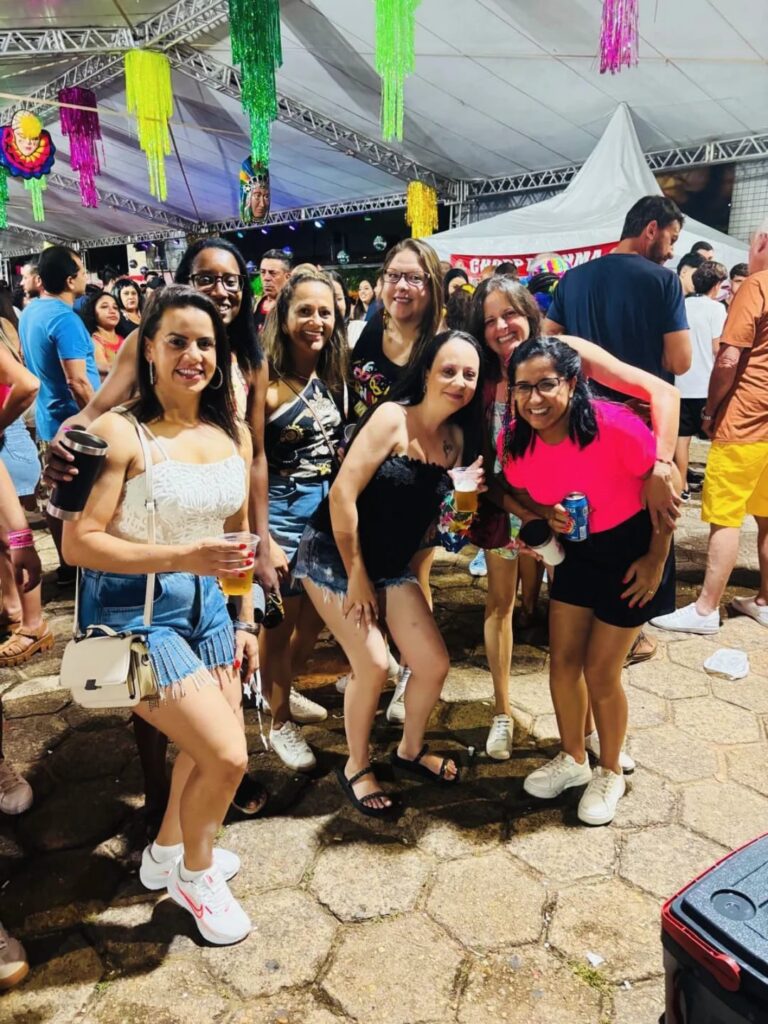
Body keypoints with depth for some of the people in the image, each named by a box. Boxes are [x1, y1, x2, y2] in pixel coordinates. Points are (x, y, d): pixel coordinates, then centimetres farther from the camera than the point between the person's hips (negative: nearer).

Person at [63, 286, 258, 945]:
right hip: (134, 611, -7)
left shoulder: (234, 434, 4)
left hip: (206, 605, 7)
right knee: (226, 757, -10)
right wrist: (183, 556, -27)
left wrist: (244, 620, 13)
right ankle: (193, 874, 23)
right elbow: (79, 543, -19)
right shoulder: (121, 432, -16)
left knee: (212, 750, 15)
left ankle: (166, 853, 46)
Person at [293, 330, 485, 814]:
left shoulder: (457, 438, 1)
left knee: (435, 665, 2)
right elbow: (343, 494, -23)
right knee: (374, 665, -13)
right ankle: (356, 766, 15)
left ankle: (411, 749, 30)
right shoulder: (393, 417, -19)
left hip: (392, 564, 6)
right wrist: (356, 575, -17)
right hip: (335, 557, -6)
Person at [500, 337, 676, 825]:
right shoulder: (514, 441, -16)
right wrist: (550, 514, -19)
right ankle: (573, 758, 36)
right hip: (576, 550, 5)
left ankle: (610, 773, 30)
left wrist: (656, 559, -12)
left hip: (632, 548, -5)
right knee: (563, 661, 10)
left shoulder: (614, 425, -31)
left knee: (600, 671, 2)